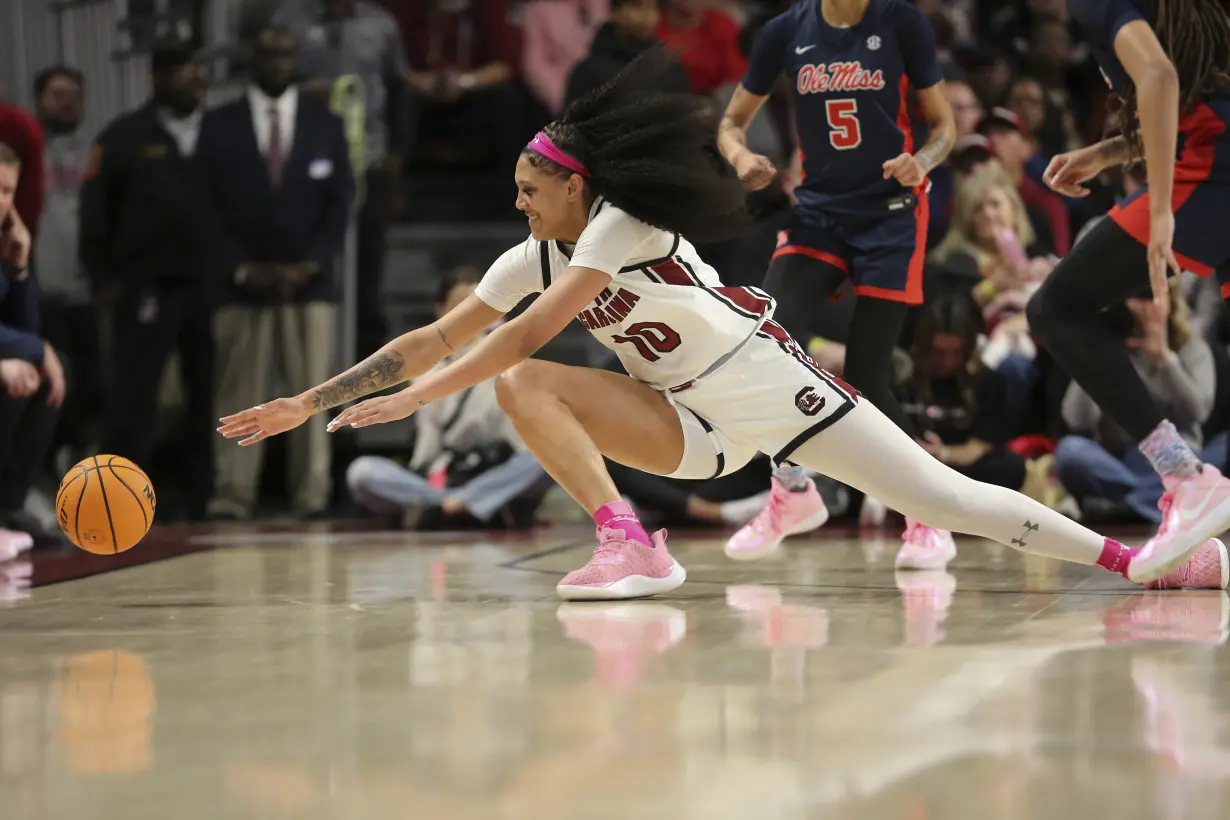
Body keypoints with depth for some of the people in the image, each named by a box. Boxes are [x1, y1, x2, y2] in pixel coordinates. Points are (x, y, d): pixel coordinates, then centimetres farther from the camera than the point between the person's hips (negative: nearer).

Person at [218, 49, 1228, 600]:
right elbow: (434, 340, 3)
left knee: (944, 498, -13)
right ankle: (631, 548, -20)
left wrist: (418, 397, -31)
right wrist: (309, 402, -2)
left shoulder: (622, 227, -19)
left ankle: (1135, 556, -8)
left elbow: (528, 332, -29)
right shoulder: (533, 258, 3)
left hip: (779, 392, -6)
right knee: (522, 386, -14)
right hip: (696, 430, 6)